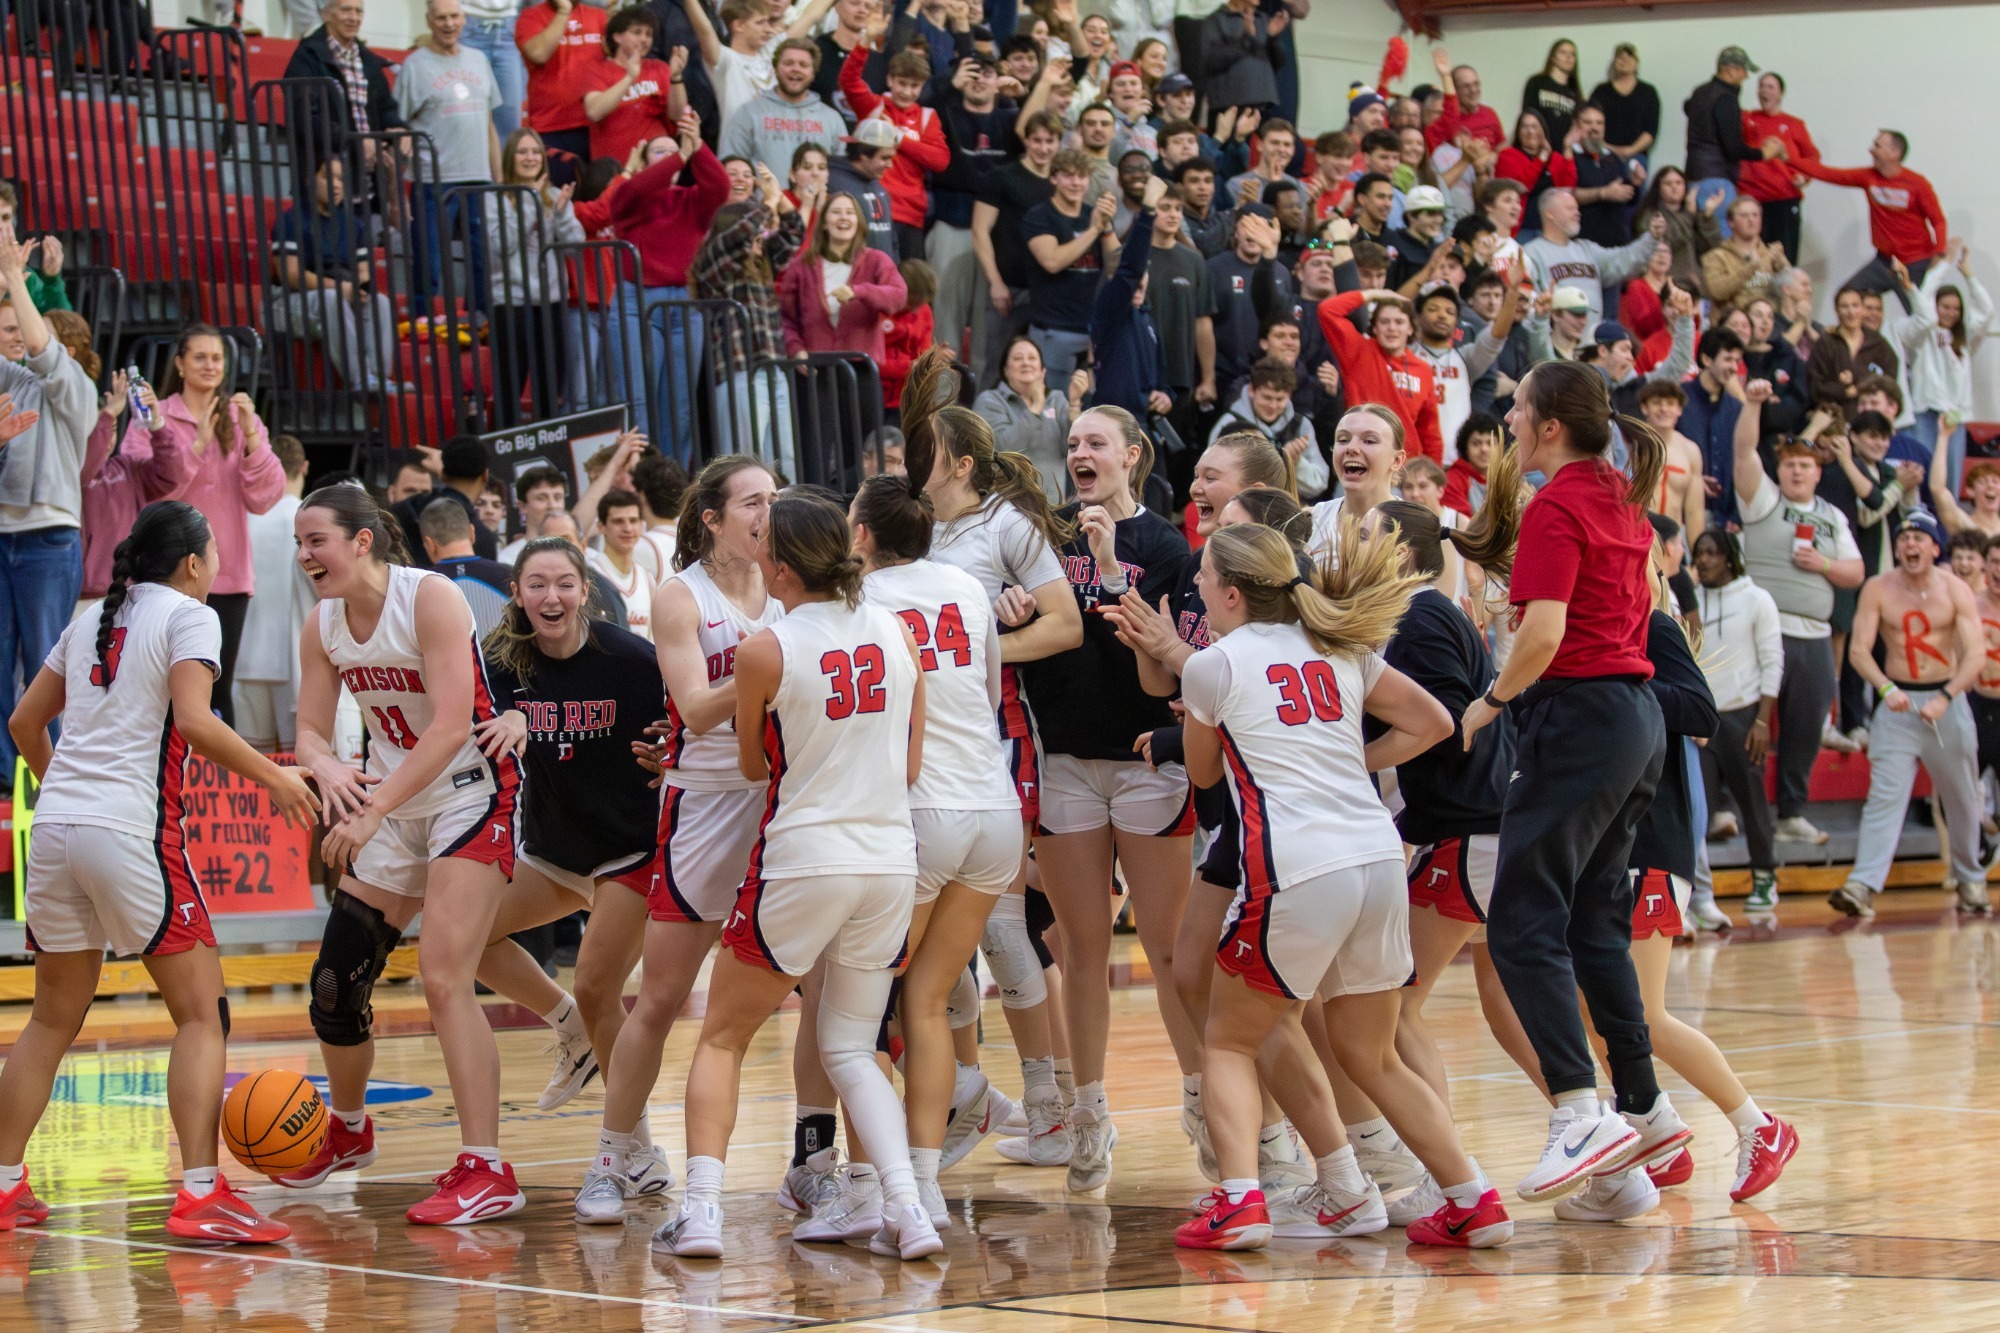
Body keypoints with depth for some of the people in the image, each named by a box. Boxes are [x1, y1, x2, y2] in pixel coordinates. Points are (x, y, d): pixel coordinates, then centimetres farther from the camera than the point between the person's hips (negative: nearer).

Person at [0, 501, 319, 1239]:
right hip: (133, 830, -7)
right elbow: (194, 721, -15)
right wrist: (273, 776, -6)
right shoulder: (188, 616, -1)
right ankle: (200, 1197, -12)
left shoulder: (91, 621, 18)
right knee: (203, 1013, -2)